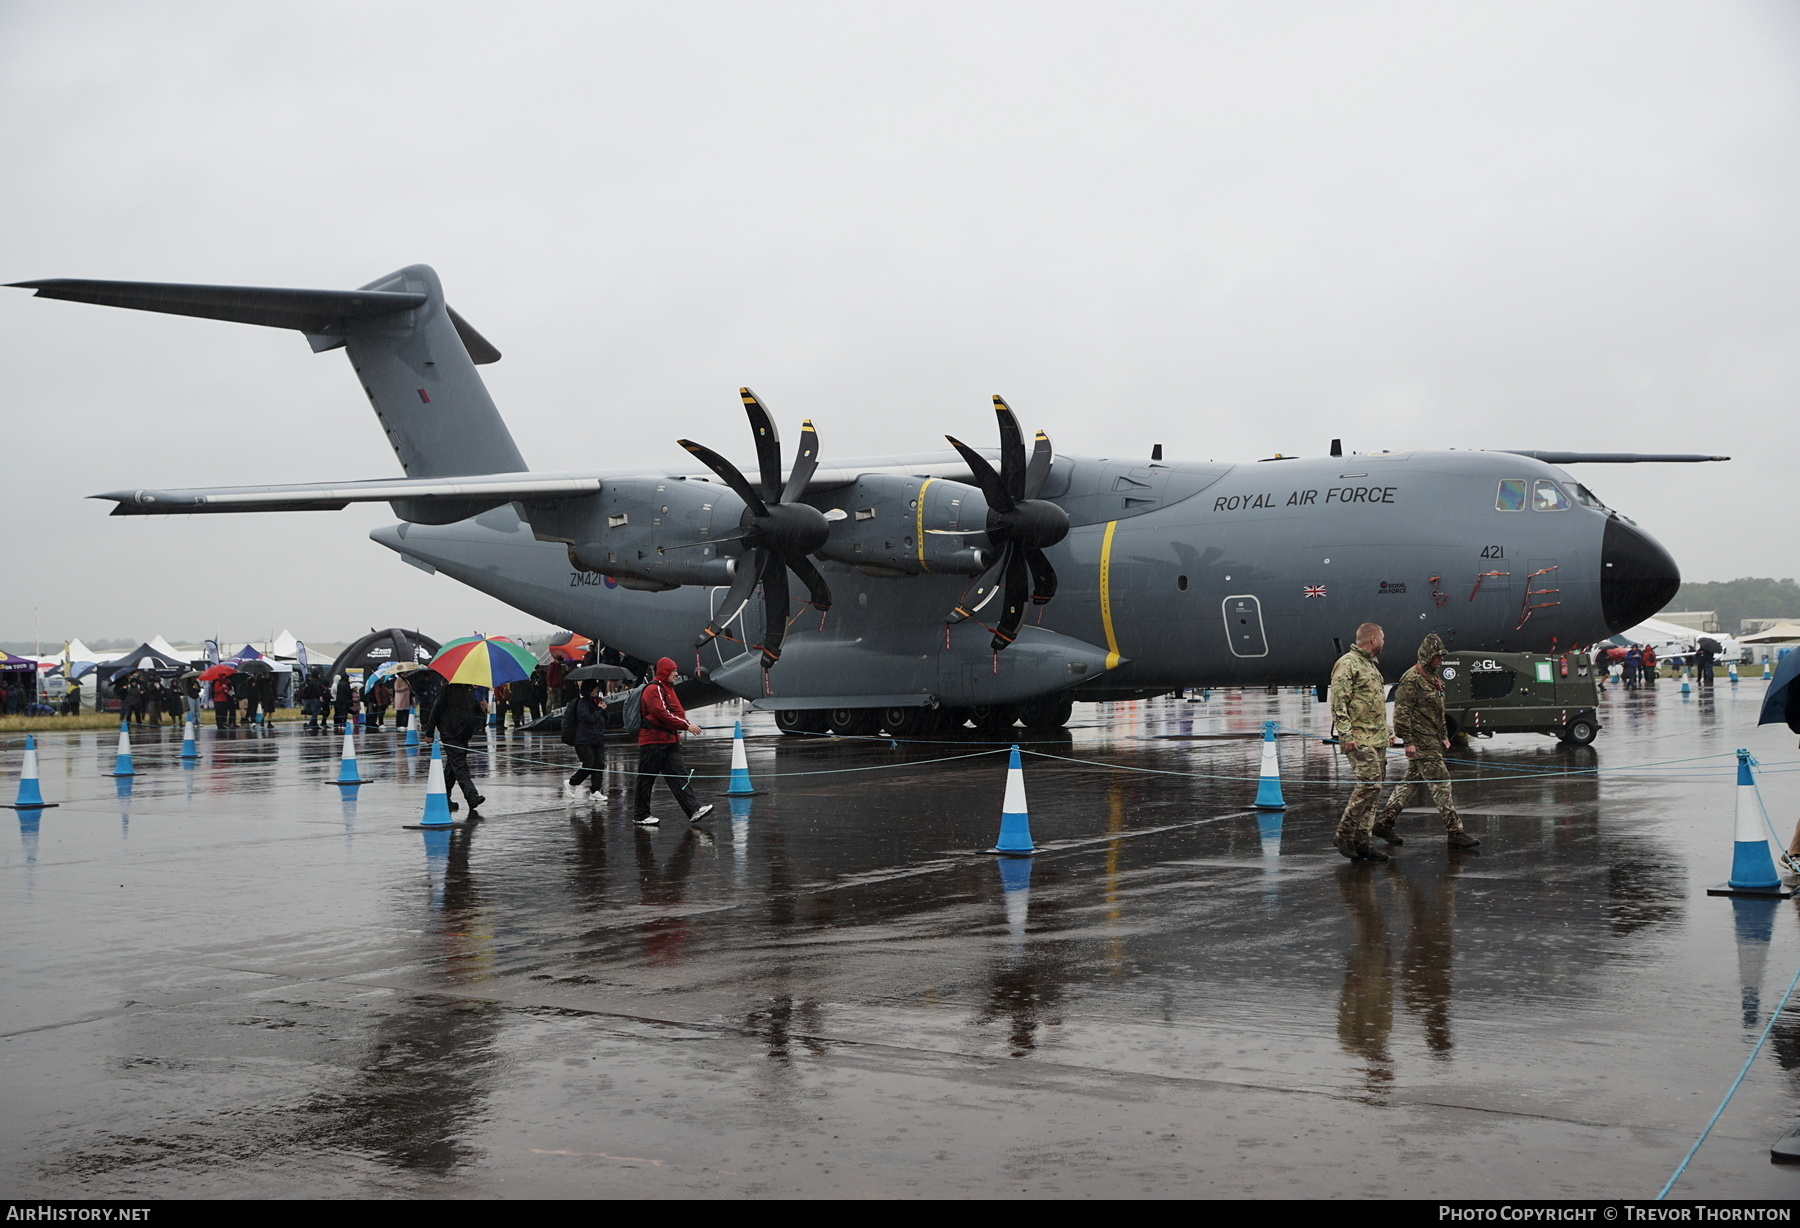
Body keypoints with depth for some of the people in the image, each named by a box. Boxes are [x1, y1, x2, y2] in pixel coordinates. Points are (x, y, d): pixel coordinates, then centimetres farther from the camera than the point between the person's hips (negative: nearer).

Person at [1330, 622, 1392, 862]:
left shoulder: (1371, 665, 22)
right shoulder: (1348, 664, -9)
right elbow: (1338, 703, -16)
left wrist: (1386, 731, 24)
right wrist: (1346, 735, -22)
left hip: (1377, 740, 10)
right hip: (1360, 740, -10)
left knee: (1373, 788, 7)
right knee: (1369, 784, -17)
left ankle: (1362, 841, 10)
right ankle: (1345, 833, -7)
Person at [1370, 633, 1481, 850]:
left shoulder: (1435, 679, 17)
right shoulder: (1412, 679, -14)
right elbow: (1401, 711, -18)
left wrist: (1444, 736, 23)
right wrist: (1408, 741, -21)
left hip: (1432, 740, 10)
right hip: (1421, 743, -10)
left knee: (1410, 781, 12)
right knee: (1440, 783, -10)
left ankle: (1384, 821, 19)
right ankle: (1455, 832, -9)